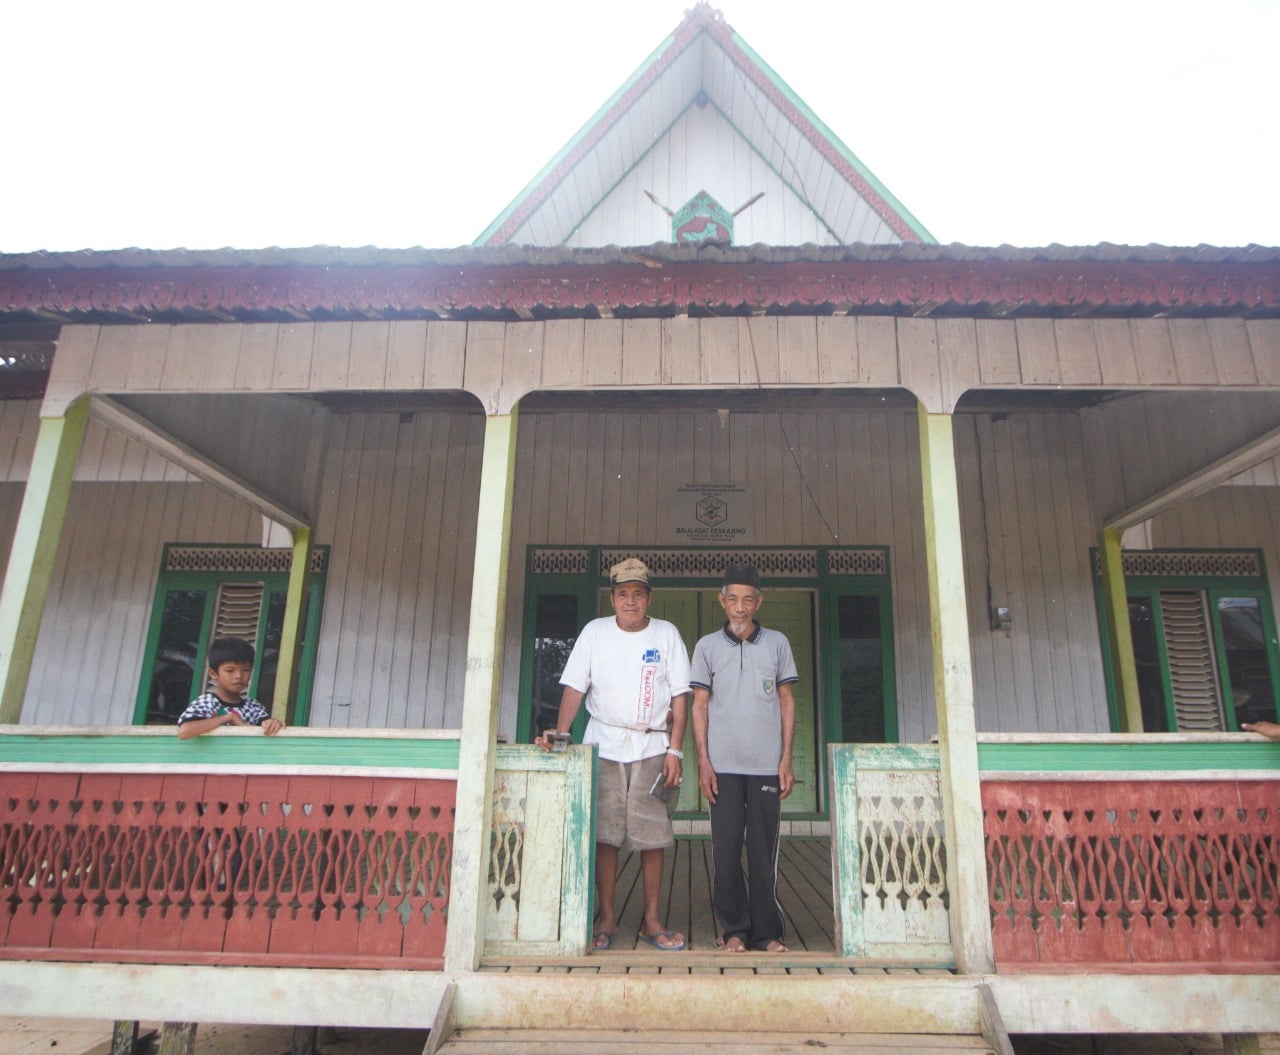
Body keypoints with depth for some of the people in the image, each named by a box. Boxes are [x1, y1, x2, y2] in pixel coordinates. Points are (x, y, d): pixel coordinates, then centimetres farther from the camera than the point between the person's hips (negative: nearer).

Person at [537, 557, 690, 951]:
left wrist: (674, 750, -5)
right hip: (603, 745, 0)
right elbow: (574, 688, 0)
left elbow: (680, 696, 1)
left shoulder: (667, 634, 2)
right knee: (604, 834, 3)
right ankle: (606, 918, 18)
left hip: (651, 748, 0)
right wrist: (559, 733, -13)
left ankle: (652, 920, 17)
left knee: (652, 836, 2)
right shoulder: (595, 632, 2)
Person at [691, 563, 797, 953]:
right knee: (726, 850, 3)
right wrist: (703, 762, -1)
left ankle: (767, 931, 19)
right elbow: (699, 705, 6)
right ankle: (734, 929, 18)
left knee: (764, 851, 5)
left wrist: (786, 760, 2)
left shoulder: (777, 643, 7)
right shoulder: (707, 646, 6)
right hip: (723, 766, 0)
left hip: (767, 766, 0)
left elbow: (787, 701, 9)